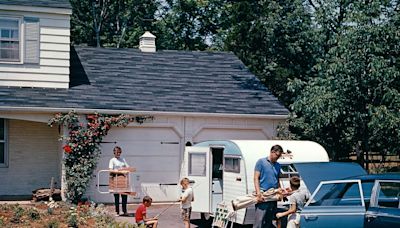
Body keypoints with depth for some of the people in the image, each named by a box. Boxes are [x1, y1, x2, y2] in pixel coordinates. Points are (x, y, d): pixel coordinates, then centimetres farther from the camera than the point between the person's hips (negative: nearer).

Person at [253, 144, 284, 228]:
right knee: (259, 221, -12)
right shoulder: (261, 162, -1)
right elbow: (256, 178, -7)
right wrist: (258, 193, -18)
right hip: (263, 196, -6)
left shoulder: (278, 166, 17)